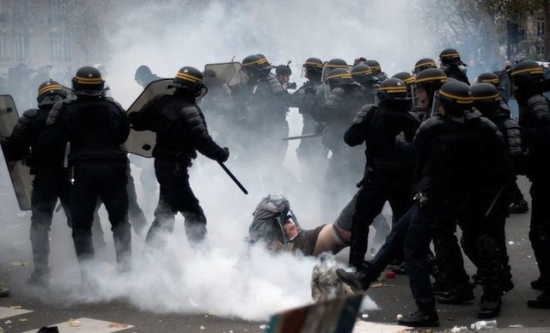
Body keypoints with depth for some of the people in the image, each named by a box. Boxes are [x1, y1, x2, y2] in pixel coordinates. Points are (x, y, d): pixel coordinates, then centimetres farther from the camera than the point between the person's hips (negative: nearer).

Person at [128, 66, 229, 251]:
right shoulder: (189, 111, -18)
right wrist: (221, 154, -10)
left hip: (161, 163, 8)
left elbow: (138, 122, 9)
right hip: (176, 166, -8)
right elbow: (202, 141, -23)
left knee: (191, 208, 16)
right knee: (167, 210, -2)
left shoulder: (161, 102, 4)